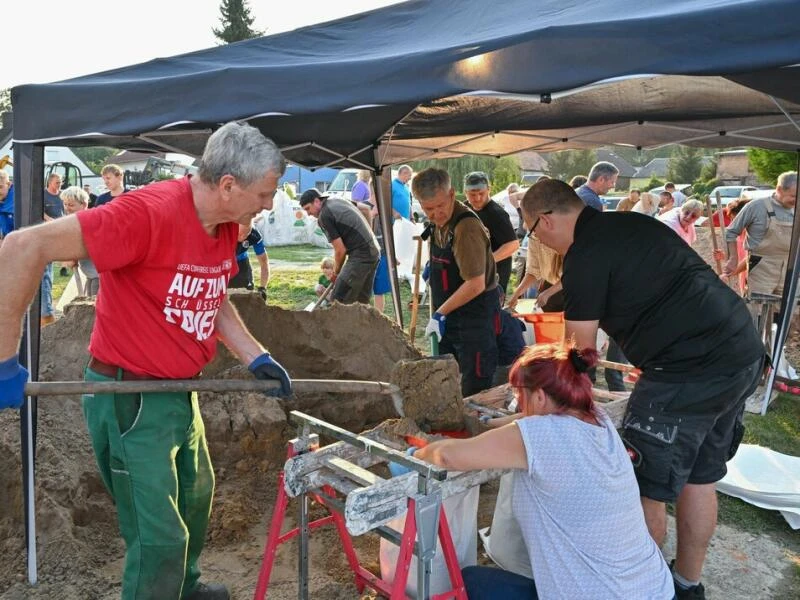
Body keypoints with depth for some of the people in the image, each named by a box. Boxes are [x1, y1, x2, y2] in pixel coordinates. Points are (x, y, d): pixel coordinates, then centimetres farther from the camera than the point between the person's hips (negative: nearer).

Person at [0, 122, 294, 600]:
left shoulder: (226, 226, 0)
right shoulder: (149, 213, -27)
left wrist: (256, 357, 5)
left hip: (180, 391, 9)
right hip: (130, 399, -9)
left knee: (196, 496, 26)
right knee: (161, 536, 1)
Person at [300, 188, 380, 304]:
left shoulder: (324, 216, -10)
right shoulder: (340, 201, 16)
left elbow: (340, 250, -11)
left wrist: (336, 272, 5)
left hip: (360, 255, -10)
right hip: (374, 251, 10)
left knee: (338, 302, -10)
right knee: (362, 301, 15)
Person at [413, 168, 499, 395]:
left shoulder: (466, 227, -24)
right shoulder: (436, 224, 5)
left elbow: (475, 285, -26)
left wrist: (440, 313, -18)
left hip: (474, 317, -9)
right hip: (448, 318, 9)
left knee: (474, 392, 1)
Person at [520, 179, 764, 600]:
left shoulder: (585, 257, -12)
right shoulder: (628, 224, 15)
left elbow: (579, 354, -6)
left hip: (690, 371, -10)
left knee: (645, 491, 4)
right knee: (698, 479, 21)